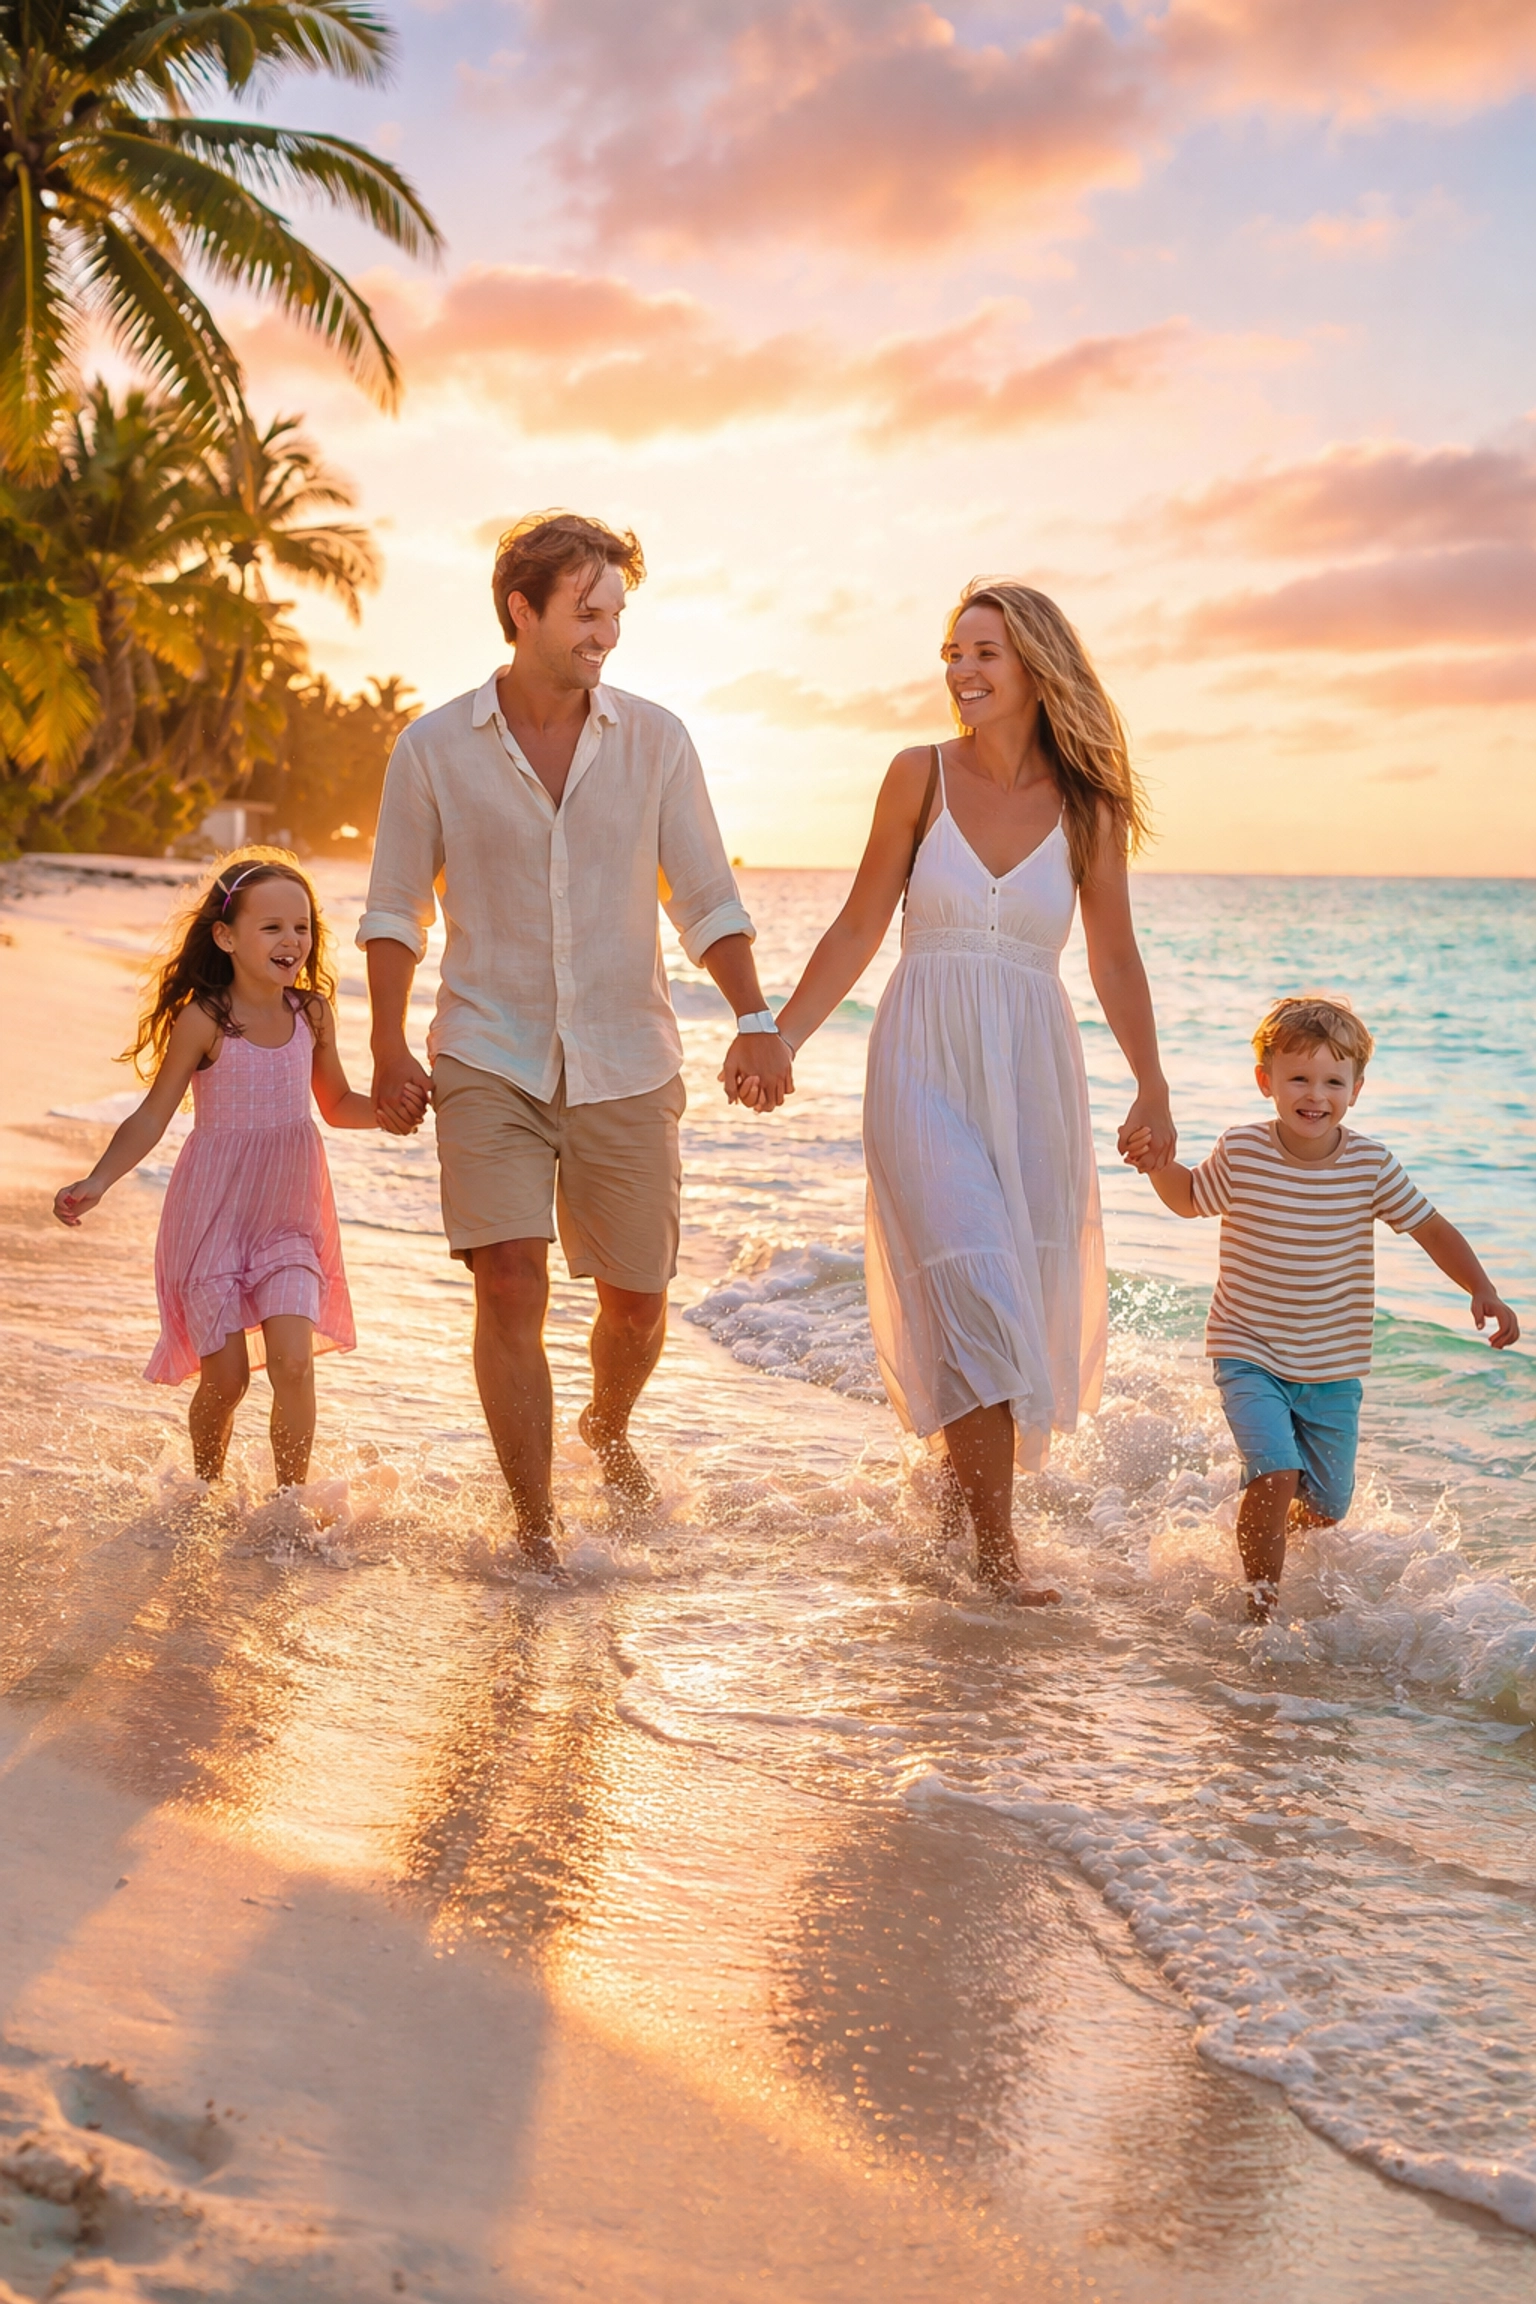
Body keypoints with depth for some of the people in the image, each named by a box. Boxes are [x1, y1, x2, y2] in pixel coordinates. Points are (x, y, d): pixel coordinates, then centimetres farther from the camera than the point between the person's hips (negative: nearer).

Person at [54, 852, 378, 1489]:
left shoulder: (312, 1012, 1)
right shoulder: (203, 1020, -12)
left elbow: (338, 1104, 15)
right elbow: (153, 1115, -8)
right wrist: (97, 1181, -20)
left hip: (288, 1216, 3)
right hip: (214, 1214, -3)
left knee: (294, 1364, -10)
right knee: (225, 1377, 2)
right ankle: (207, 1493, 29)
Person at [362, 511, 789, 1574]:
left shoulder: (655, 739, 1)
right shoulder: (435, 749, -1)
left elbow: (708, 898, 3)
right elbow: (395, 909, 6)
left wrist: (756, 1019, -10)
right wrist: (389, 1047, -2)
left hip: (627, 1062, 2)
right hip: (488, 1059, -1)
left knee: (637, 1297, 8)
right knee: (510, 1284, -13)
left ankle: (608, 1427, 42)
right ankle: (535, 1528, -1)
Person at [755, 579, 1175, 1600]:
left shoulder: (1088, 807, 3)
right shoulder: (921, 776, 2)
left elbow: (1115, 959, 7)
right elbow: (860, 929, 5)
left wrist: (1152, 1087, -3)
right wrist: (778, 1037, -1)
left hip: (1031, 1072, 2)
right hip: (925, 1065, -2)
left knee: (1026, 1303, 5)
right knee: (970, 1293, -13)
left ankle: (967, 1474, 31)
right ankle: (995, 1550, -7)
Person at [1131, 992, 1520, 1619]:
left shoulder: (1371, 1165, -10)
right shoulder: (1241, 1153, -11)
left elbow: (1432, 1228, 0)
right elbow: (1190, 1199, 7)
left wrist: (1483, 1292, -13)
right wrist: (1158, 1163, -13)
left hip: (1333, 1369, 3)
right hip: (1248, 1355, -3)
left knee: (1324, 1509, 13)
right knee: (1276, 1476, -23)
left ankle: (1260, 1533, 49)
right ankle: (1260, 1610, -4)